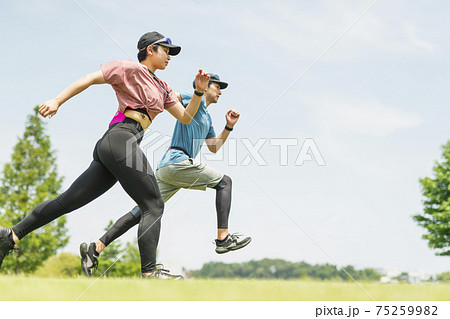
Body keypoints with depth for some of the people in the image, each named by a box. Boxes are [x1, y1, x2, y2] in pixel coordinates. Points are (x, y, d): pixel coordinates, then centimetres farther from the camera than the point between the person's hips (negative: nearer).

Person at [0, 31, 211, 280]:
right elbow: (90, 79, -1)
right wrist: (57, 101, -10)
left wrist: (199, 92, 9)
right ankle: (150, 271, -18)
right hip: (120, 138, -9)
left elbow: (185, 118, 25)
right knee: (153, 205, -11)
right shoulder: (131, 68, 4)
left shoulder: (163, 88, 28)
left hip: (108, 148, 9)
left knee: (67, 201, 6)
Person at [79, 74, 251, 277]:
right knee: (224, 182, 1)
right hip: (177, 161, -9)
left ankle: (95, 248, -9)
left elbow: (214, 147, 35)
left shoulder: (206, 117, 31)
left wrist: (229, 127, 25)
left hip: (166, 168, 9)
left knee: (142, 212, -1)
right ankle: (223, 238, -7)